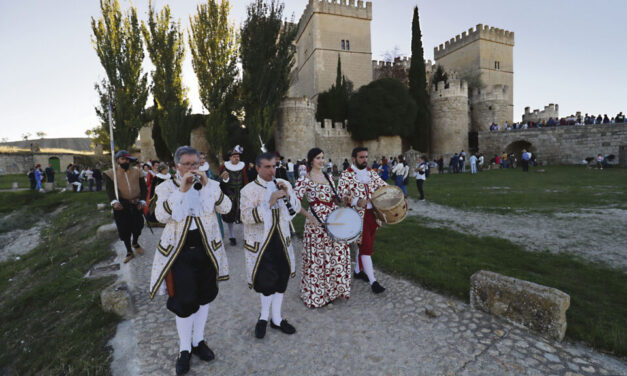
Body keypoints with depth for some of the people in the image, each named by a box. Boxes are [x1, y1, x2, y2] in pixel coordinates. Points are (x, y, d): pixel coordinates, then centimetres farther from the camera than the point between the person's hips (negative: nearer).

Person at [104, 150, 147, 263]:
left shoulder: (137, 172, 5)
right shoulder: (110, 173, -3)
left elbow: (143, 187, 6)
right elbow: (110, 189, -16)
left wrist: (142, 201, -6)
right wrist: (114, 202, -34)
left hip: (136, 205, 2)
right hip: (121, 206, -2)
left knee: (138, 226, 11)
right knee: (124, 229, 5)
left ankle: (135, 243, 42)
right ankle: (129, 252, 23)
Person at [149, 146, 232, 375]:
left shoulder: (210, 184, 1)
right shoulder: (166, 187, -3)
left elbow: (226, 208, -12)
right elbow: (161, 216, -18)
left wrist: (207, 185, -21)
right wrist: (182, 189, -25)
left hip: (207, 250, 3)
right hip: (179, 252, -2)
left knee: (204, 296, 14)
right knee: (184, 301, 2)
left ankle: (198, 341, 35)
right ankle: (184, 349, 24)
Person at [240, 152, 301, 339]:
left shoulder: (284, 185, 5)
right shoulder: (249, 190, -8)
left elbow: (296, 209, 6)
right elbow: (247, 217, -19)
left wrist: (288, 195, -13)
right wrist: (270, 202, -27)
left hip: (281, 240, 4)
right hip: (261, 243, -4)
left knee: (281, 279, 13)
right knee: (266, 281, 2)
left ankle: (276, 318, 33)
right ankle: (264, 317, 30)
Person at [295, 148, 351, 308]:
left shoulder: (328, 177, 12)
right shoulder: (304, 180, -8)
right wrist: (310, 216, -22)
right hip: (316, 224, -6)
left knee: (338, 255, 13)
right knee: (317, 258, 4)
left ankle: (333, 288, 34)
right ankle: (316, 294, 25)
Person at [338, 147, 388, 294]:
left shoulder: (372, 173, 10)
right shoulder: (346, 175, -7)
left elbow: (383, 186, 12)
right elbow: (341, 193, -16)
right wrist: (356, 201, -33)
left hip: (372, 213, 6)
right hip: (358, 214, -6)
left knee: (365, 244, 17)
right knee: (366, 246, -5)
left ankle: (358, 271, 35)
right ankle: (373, 281, 4)